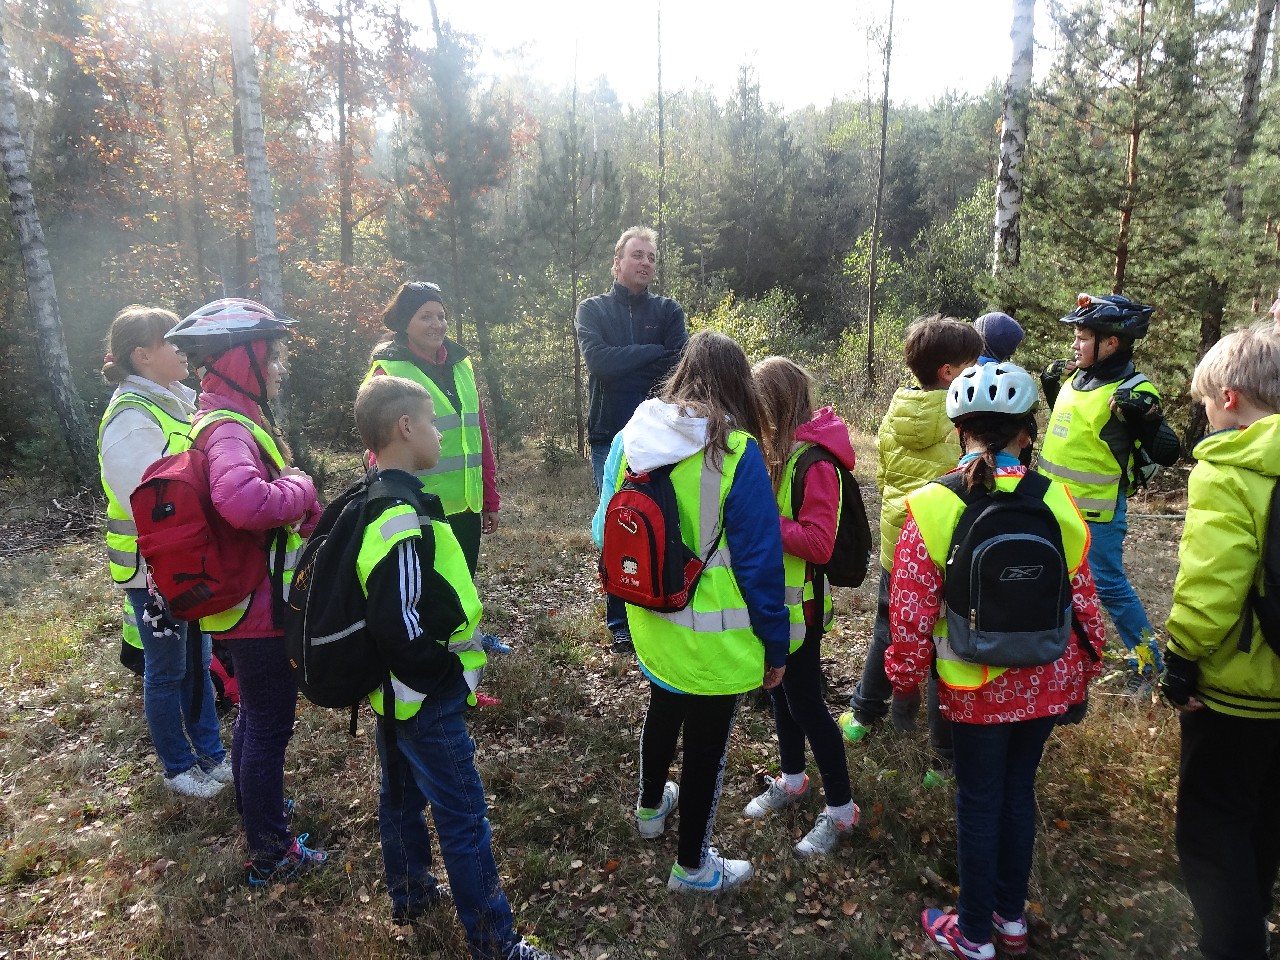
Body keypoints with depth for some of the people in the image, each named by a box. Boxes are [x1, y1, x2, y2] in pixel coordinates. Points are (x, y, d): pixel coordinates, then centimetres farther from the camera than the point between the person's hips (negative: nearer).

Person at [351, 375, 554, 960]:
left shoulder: (369, 502, 5)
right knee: (463, 818, 2)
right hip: (424, 698, -10)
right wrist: (447, 669, -18)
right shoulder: (405, 515, -28)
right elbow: (402, 627, -31)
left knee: (401, 794, 25)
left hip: (390, 689, 10)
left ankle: (410, 894, 44)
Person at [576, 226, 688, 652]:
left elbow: (679, 366, -6)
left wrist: (620, 363, -8)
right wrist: (651, 352, -8)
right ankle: (619, 621, 14)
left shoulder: (668, 311, 11)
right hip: (610, 437, -1)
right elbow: (597, 360, -12)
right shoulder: (593, 309, 7)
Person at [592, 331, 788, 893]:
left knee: (663, 706, 31)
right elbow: (760, 560, -17)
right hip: (714, 635, -5)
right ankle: (692, 865, 34)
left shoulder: (629, 440, -4)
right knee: (708, 741, 14)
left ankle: (650, 806, 56)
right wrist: (775, 644, -6)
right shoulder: (736, 451, -20)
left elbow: (605, 530, 7)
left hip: (652, 622, 6)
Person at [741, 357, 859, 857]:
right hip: (770, 595, 8)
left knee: (804, 701, 3)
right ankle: (792, 779, 41)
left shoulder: (815, 463, -22)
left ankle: (841, 809, 20)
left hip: (798, 602, -8)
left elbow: (819, 543, -27)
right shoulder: (774, 448, 4)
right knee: (780, 689, 21)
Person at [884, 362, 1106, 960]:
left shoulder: (931, 507, -18)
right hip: (1048, 682, 3)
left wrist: (904, 677, 0)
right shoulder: (1056, 500, -9)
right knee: (1019, 789, 21)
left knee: (978, 801, 13)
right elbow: (1082, 599, -1)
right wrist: (1083, 674, 14)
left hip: (975, 688, -3)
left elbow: (911, 614, -16)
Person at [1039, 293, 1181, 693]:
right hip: (1056, 505, 8)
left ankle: (1147, 660, 20)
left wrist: (1144, 417, -36)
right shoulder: (1077, 379, 4)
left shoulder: (1132, 391, -18)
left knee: (1109, 586, 2)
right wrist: (1050, 386, 14)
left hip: (1096, 511, -8)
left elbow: (1168, 453, -20)